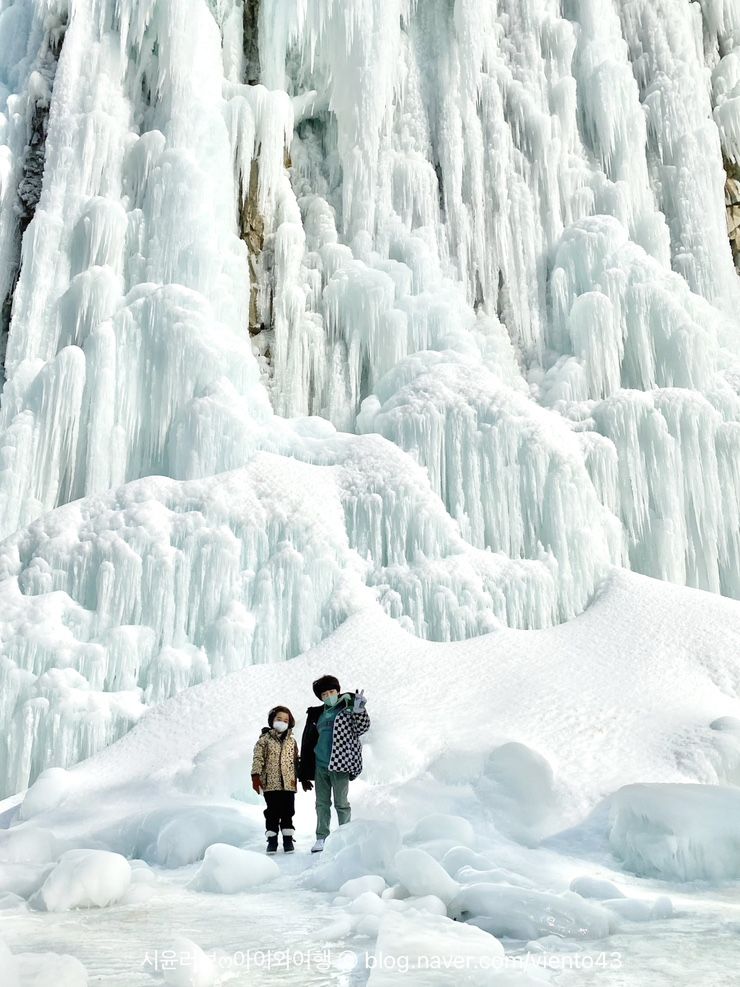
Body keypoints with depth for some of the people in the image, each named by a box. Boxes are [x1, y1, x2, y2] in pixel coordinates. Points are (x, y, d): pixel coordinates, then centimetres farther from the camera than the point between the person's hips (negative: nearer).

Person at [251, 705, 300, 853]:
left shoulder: (292, 741, 11)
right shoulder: (265, 739, 1)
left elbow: (296, 761, 16)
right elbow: (258, 758, -4)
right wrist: (256, 776, -11)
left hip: (288, 784, 3)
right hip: (270, 784, -3)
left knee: (287, 812, 5)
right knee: (272, 812, 2)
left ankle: (288, 839, 16)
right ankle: (272, 840, 12)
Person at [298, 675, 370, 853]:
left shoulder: (346, 708, -3)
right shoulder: (317, 714, 10)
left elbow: (362, 726, -14)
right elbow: (308, 742, 15)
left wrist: (359, 710, -32)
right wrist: (305, 772, 15)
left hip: (339, 764, -5)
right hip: (320, 765, 5)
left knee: (341, 803, 2)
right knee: (322, 803, 11)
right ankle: (321, 838, 19)